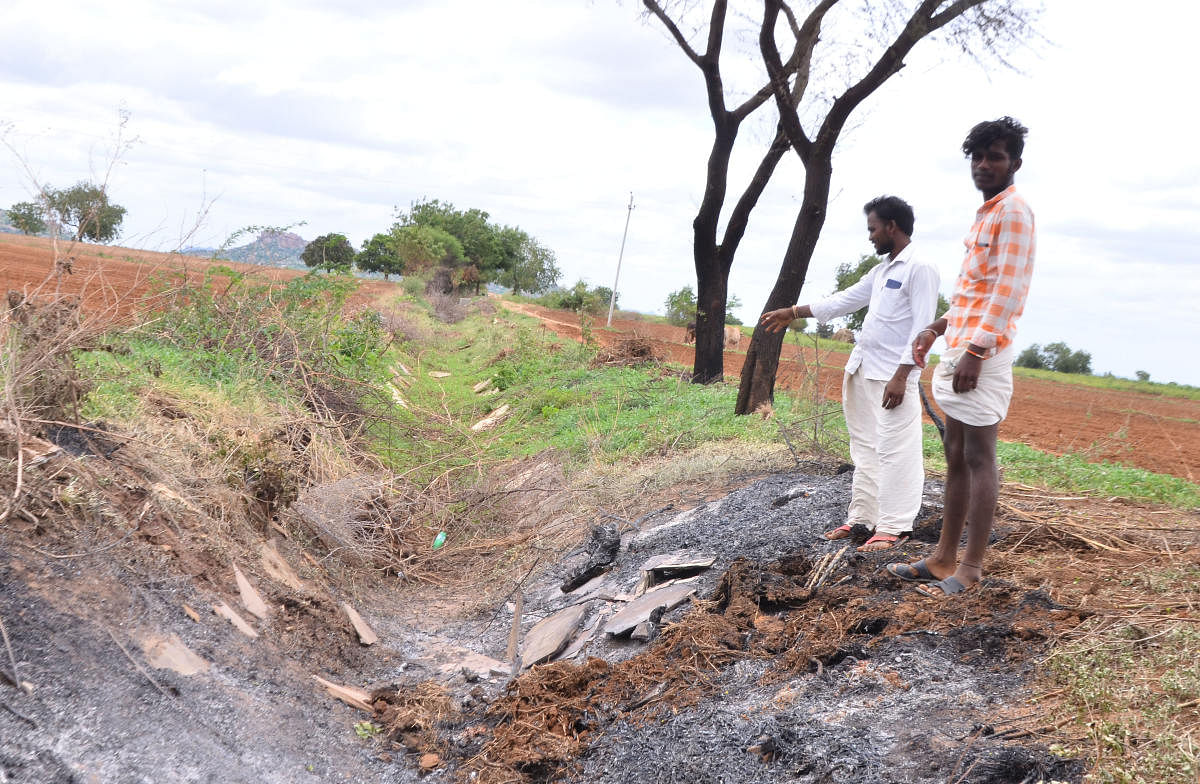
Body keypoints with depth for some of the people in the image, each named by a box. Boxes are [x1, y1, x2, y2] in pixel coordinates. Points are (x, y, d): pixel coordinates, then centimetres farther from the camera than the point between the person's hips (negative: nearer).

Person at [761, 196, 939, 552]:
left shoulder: (920, 268, -10)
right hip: (861, 372, 9)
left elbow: (922, 328, -15)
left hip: (892, 376, -9)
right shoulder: (882, 270, 17)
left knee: (894, 452, -6)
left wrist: (901, 376, -20)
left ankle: (892, 527, -3)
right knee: (865, 449, 13)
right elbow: (844, 300, 24)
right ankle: (861, 515, 20)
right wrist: (792, 313, 24)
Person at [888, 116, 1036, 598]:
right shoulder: (985, 215, 20)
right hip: (959, 349, 10)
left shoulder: (1013, 212, -9)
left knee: (978, 458, -6)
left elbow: (1007, 291, -17)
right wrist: (936, 330, 19)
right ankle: (944, 557, 18)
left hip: (983, 356, -10)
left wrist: (975, 351, -22)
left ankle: (971, 568, -2)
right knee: (955, 456, 11)